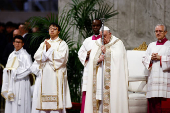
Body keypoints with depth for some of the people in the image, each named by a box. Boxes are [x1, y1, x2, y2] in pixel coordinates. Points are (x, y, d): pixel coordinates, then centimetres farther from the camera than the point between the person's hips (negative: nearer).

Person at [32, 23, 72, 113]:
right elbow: (36, 56, 7)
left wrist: (50, 49, -7)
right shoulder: (44, 44, 18)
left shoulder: (62, 44, 4)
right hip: (45, 73, 5)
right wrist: (46, 50, -8)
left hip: (57, 74, -5)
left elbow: (61, 57, -11)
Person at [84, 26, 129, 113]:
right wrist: (98, 60, -12)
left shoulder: (117, 43, 4)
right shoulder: (97, 44, 15)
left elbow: (118, 58, -7)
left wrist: (106, 52, -11)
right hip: (99, 77, 4)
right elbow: (92, 59, 8)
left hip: (112, 76, -4)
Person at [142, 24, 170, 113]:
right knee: (153, 102, -2)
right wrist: (151, 58, -3)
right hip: (153, 78, 4)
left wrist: (160, 58, -10)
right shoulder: (151, 45, 20)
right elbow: (144, 59, 16)